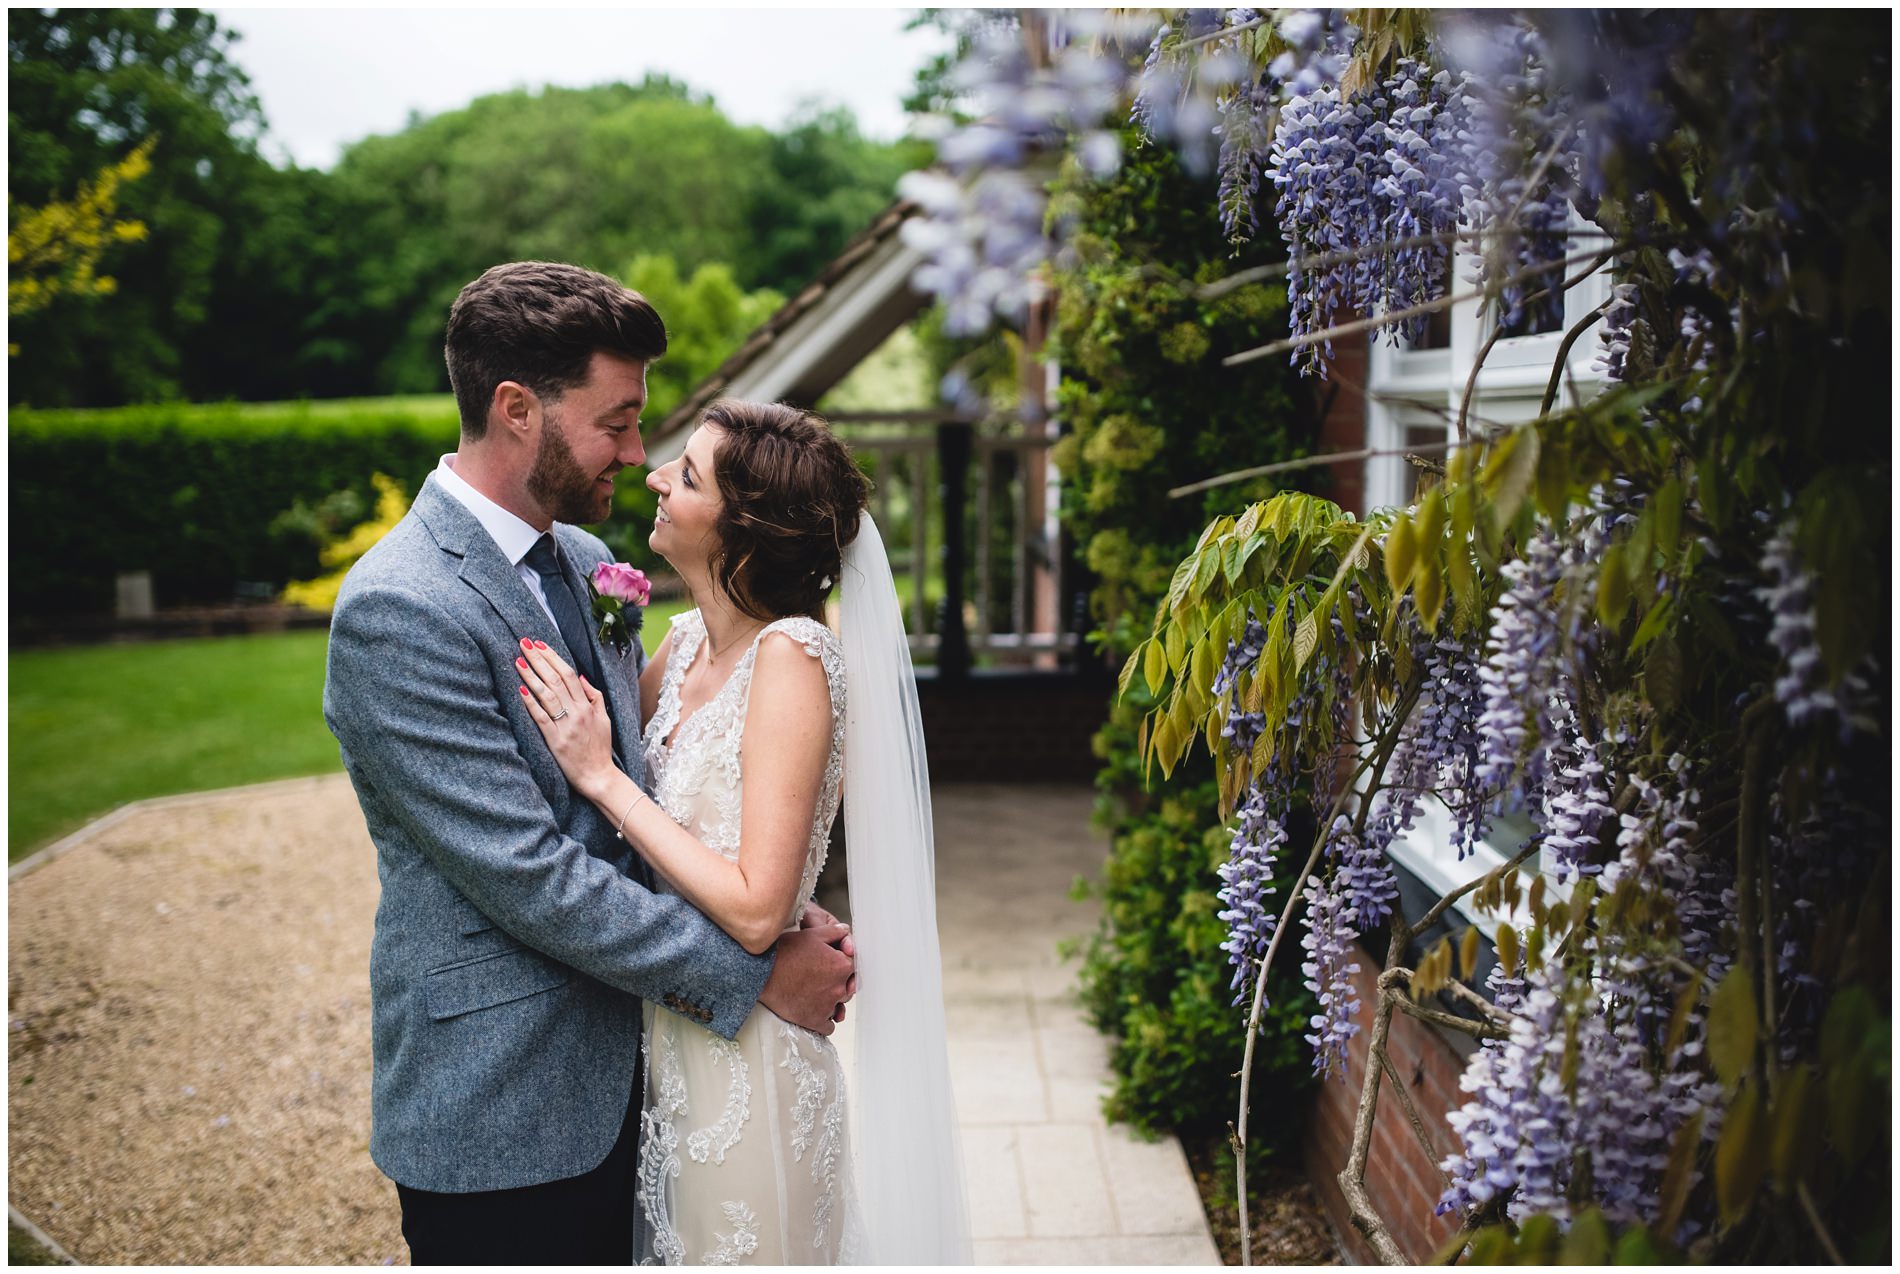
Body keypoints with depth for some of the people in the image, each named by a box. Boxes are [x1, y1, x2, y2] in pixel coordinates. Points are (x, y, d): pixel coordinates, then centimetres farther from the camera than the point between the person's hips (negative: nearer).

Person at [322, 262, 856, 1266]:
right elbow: (531, 878, -24)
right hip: (498, 1108, -7)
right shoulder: (398, 611, -22)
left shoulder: (584, 562, 5)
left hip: (613, 1071, 8)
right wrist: (754, 972, -18)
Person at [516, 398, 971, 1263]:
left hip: (743, 1062, -7)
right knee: (679, 1249, 24)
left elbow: (755, 910, -25)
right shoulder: (687, 642, 1)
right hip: (670, 1047, 7)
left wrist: (602, 776, -22)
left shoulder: (789, 656, -22)